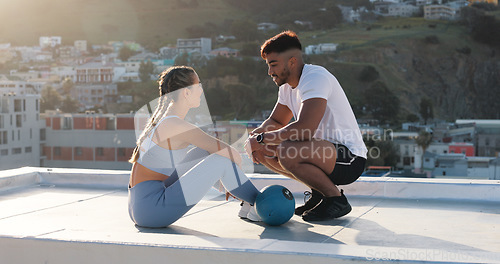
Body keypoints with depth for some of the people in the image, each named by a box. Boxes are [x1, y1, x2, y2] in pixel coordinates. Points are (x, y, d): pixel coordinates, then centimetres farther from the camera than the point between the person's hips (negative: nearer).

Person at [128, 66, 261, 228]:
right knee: (221, 159, -10)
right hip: (151, 207, -10)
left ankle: (247, 204, 19)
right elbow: (232, 153, -18)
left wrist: (226, 182, 25)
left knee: (203, 153, 17)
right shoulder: (176, 126, -16)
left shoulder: (163, 119, 13)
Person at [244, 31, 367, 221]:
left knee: (287, 151, -32)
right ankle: (319, 192, 12)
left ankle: (336, 199, -10)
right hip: (321, 152, 10)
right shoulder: (288, 85, 9)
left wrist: (261, 139, -22)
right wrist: (255, 135, -2)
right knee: (264, 151, 3)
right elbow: (276, 121, 21)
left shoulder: (316, 77, -20)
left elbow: (304, 129, -33)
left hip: (350, 158, -9)